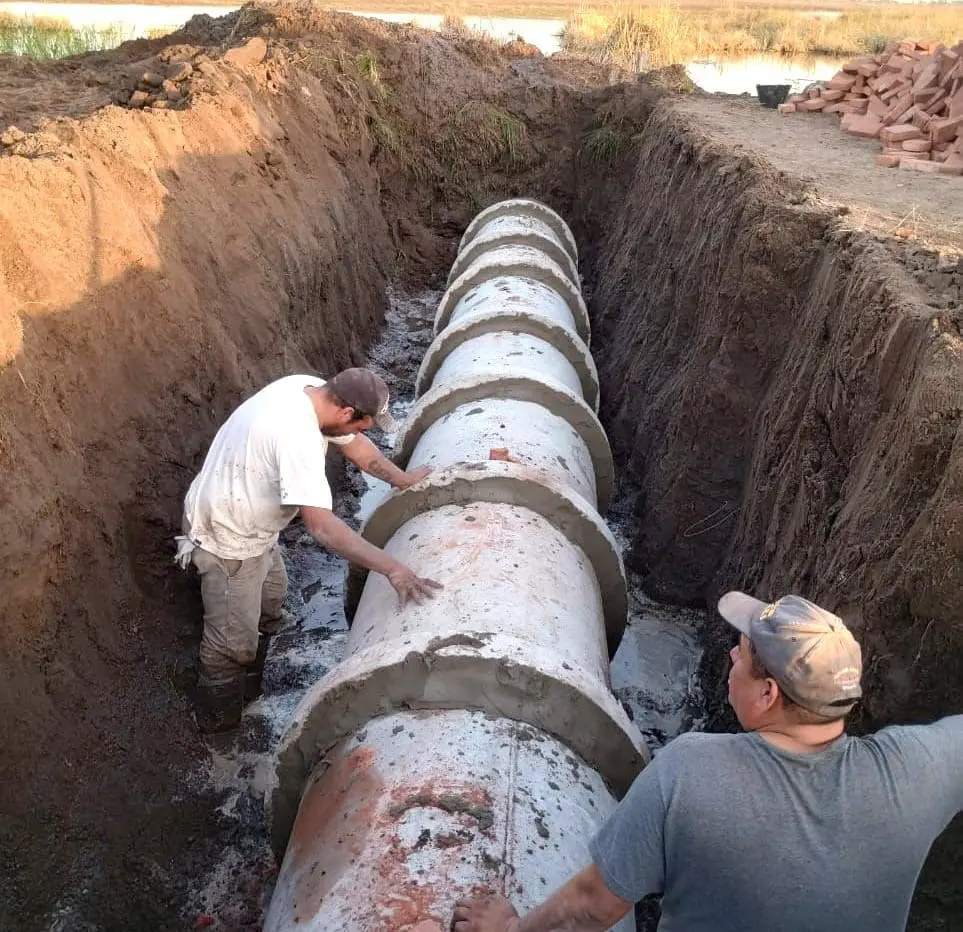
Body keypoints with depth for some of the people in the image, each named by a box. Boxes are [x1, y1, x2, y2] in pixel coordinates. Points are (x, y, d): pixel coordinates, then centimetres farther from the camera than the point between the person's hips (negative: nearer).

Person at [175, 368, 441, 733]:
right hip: (227, 539, -10)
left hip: (246, 521, 10)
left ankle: (249, 687, 51)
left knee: (270, 597, 28)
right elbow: (321, 526, -42)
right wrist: (392, 568, -41)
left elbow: (353, 444, 8)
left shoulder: (311, 389, -10)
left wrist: (403, 479, 12)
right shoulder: (297, 437, -38)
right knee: (233, 640, 7)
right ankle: (219, 720, 33)